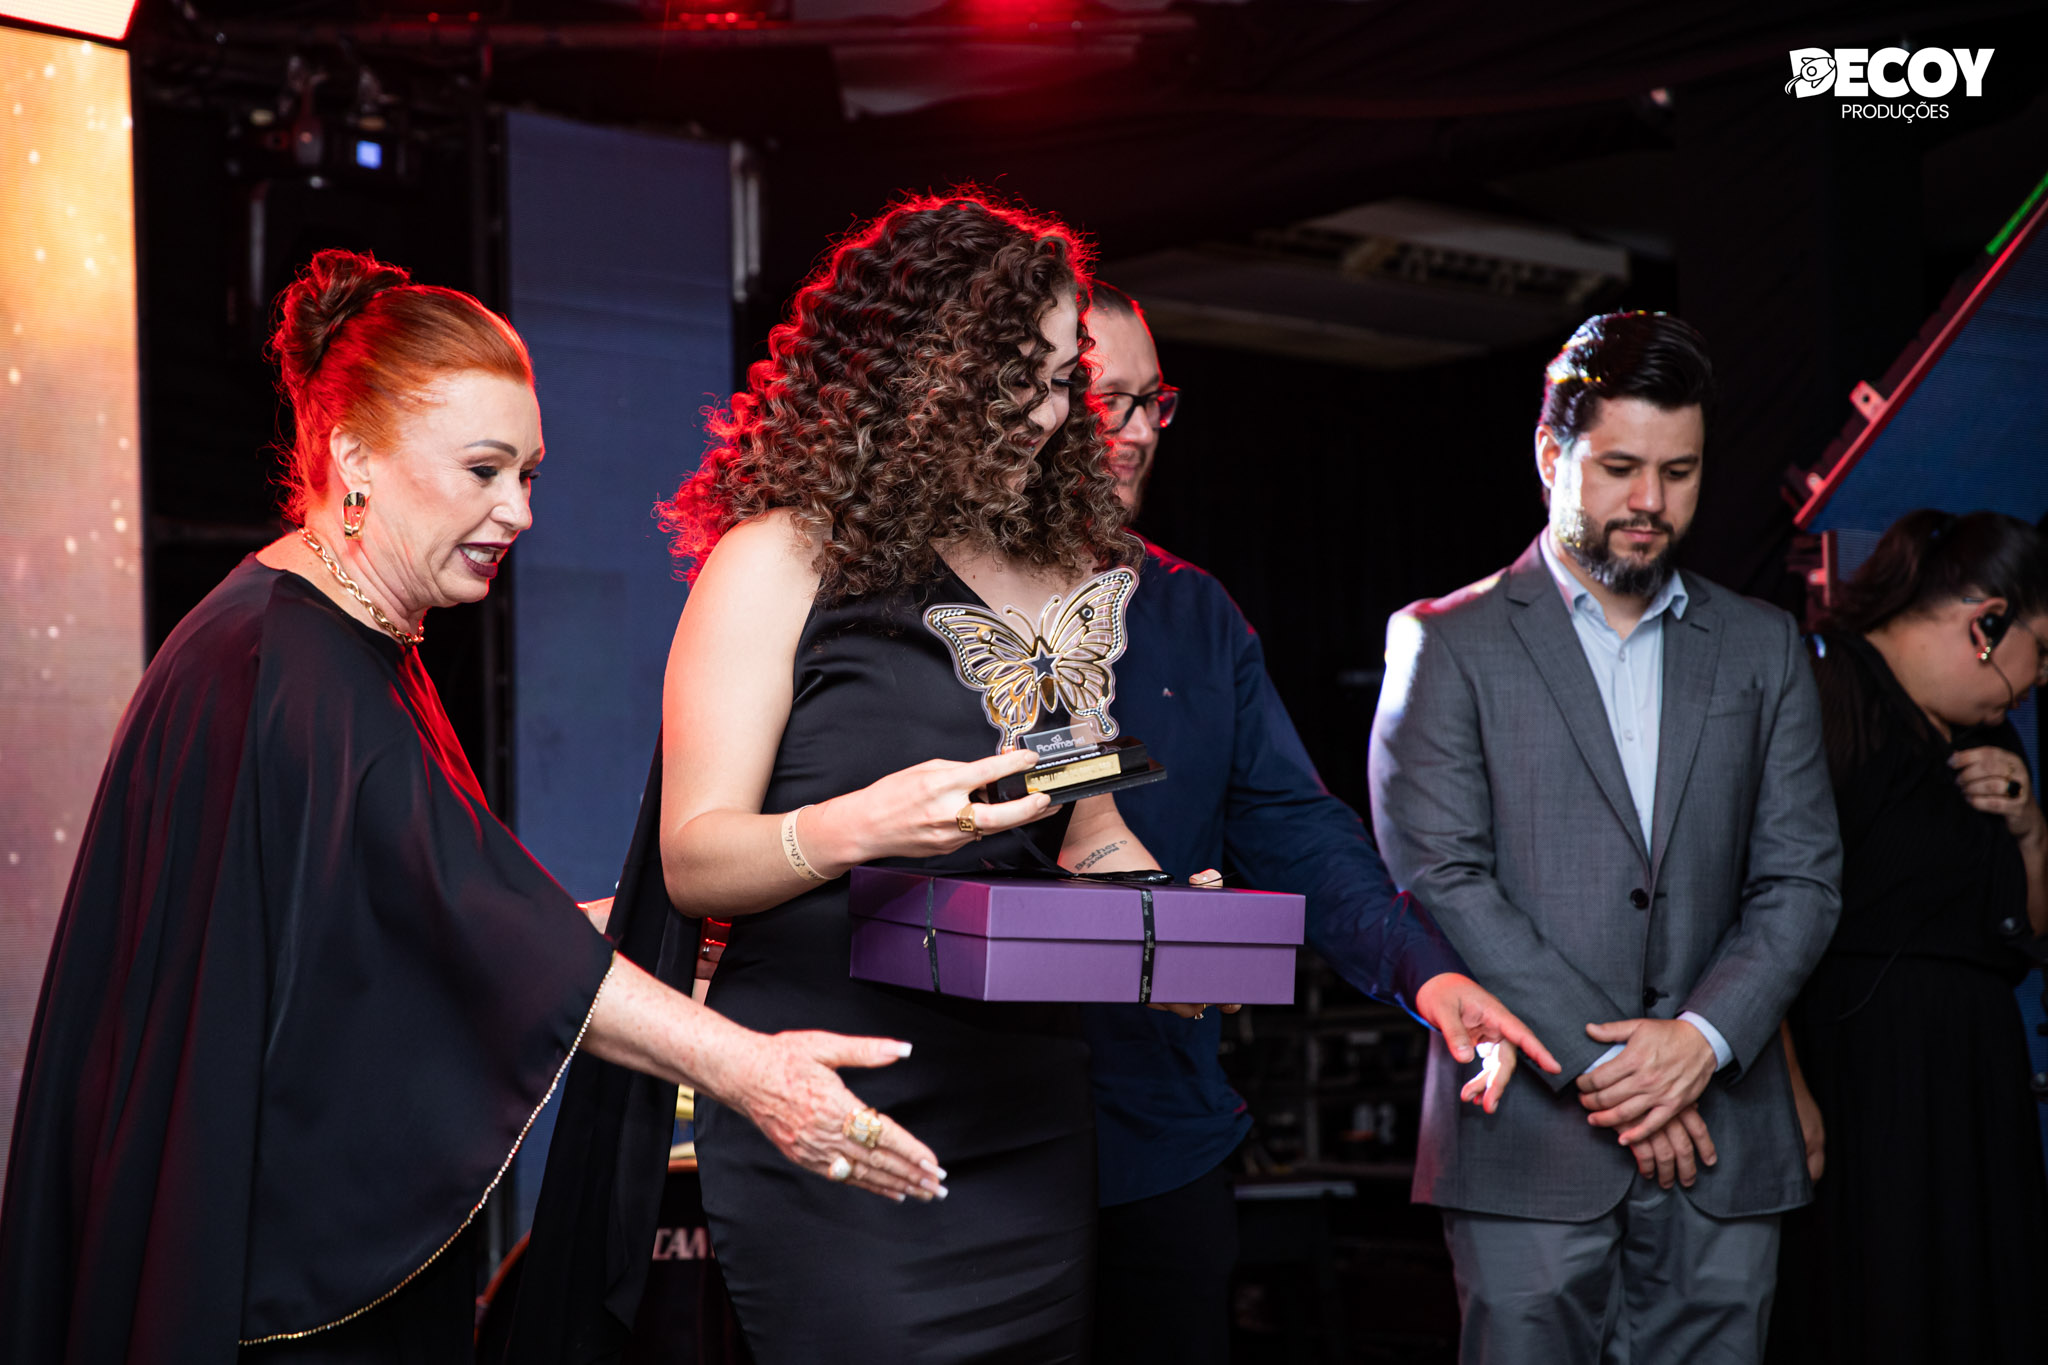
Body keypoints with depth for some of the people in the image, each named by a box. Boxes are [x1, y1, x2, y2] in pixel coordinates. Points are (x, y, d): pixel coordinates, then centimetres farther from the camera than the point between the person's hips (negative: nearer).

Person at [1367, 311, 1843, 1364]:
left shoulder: (1763, 649, 14)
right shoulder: (1447, 644, 3)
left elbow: (1801, 880, 9)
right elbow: (1440, 880, -6)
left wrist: (1703, 1036, -9)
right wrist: (1603, 1065, -11)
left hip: (1720, 1141, 3)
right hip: (1531, 1146, -3)